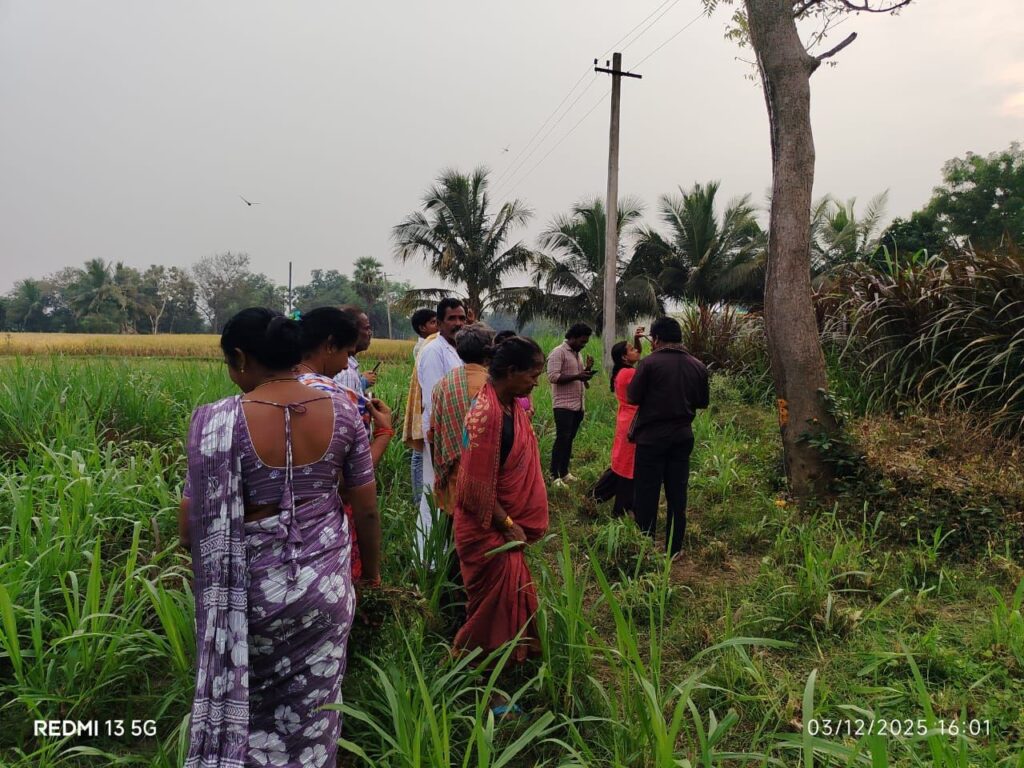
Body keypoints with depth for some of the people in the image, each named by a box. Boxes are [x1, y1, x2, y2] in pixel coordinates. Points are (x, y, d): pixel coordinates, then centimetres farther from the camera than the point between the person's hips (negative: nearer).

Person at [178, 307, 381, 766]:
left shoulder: (219, 422, -15)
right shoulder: (340, 411, -7)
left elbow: (191, 528, -11)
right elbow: (366, 507, -1)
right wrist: (372, 568, 15)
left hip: (253, 587, -2)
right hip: (325, 584, 2)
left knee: (246, 705, 23)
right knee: (313, 709, 21)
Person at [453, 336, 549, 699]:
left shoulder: (510, 405, 3)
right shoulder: (487, 413, -26)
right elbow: (478, 485, -25)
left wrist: (514, 524, 12)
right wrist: (507, 525, -14)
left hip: (507, 524, 9)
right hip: (488, 529, -9)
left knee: (509, 598, 22)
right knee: (494, 604, 5)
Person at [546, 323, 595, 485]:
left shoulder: (577, 354, 16)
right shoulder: (558, 352, -10)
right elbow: (553, 376, -21)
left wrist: (588, 370, 1)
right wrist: (577, 376, -23)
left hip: (578, 405, 8)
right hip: (564, 406, -8)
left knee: (569, 439, 11)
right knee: (562, 439, -6)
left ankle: (564, 472, 19)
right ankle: (554, 476, 1)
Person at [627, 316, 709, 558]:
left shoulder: (649, 363, -14)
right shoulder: (698, 366, 1)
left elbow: (633, 397, -11)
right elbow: (703, 402, 10)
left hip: (651, 437, -4)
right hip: (682, 437, 5)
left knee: (646, 495, 6)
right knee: (677, 495, 12)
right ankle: (674, 549, 19)